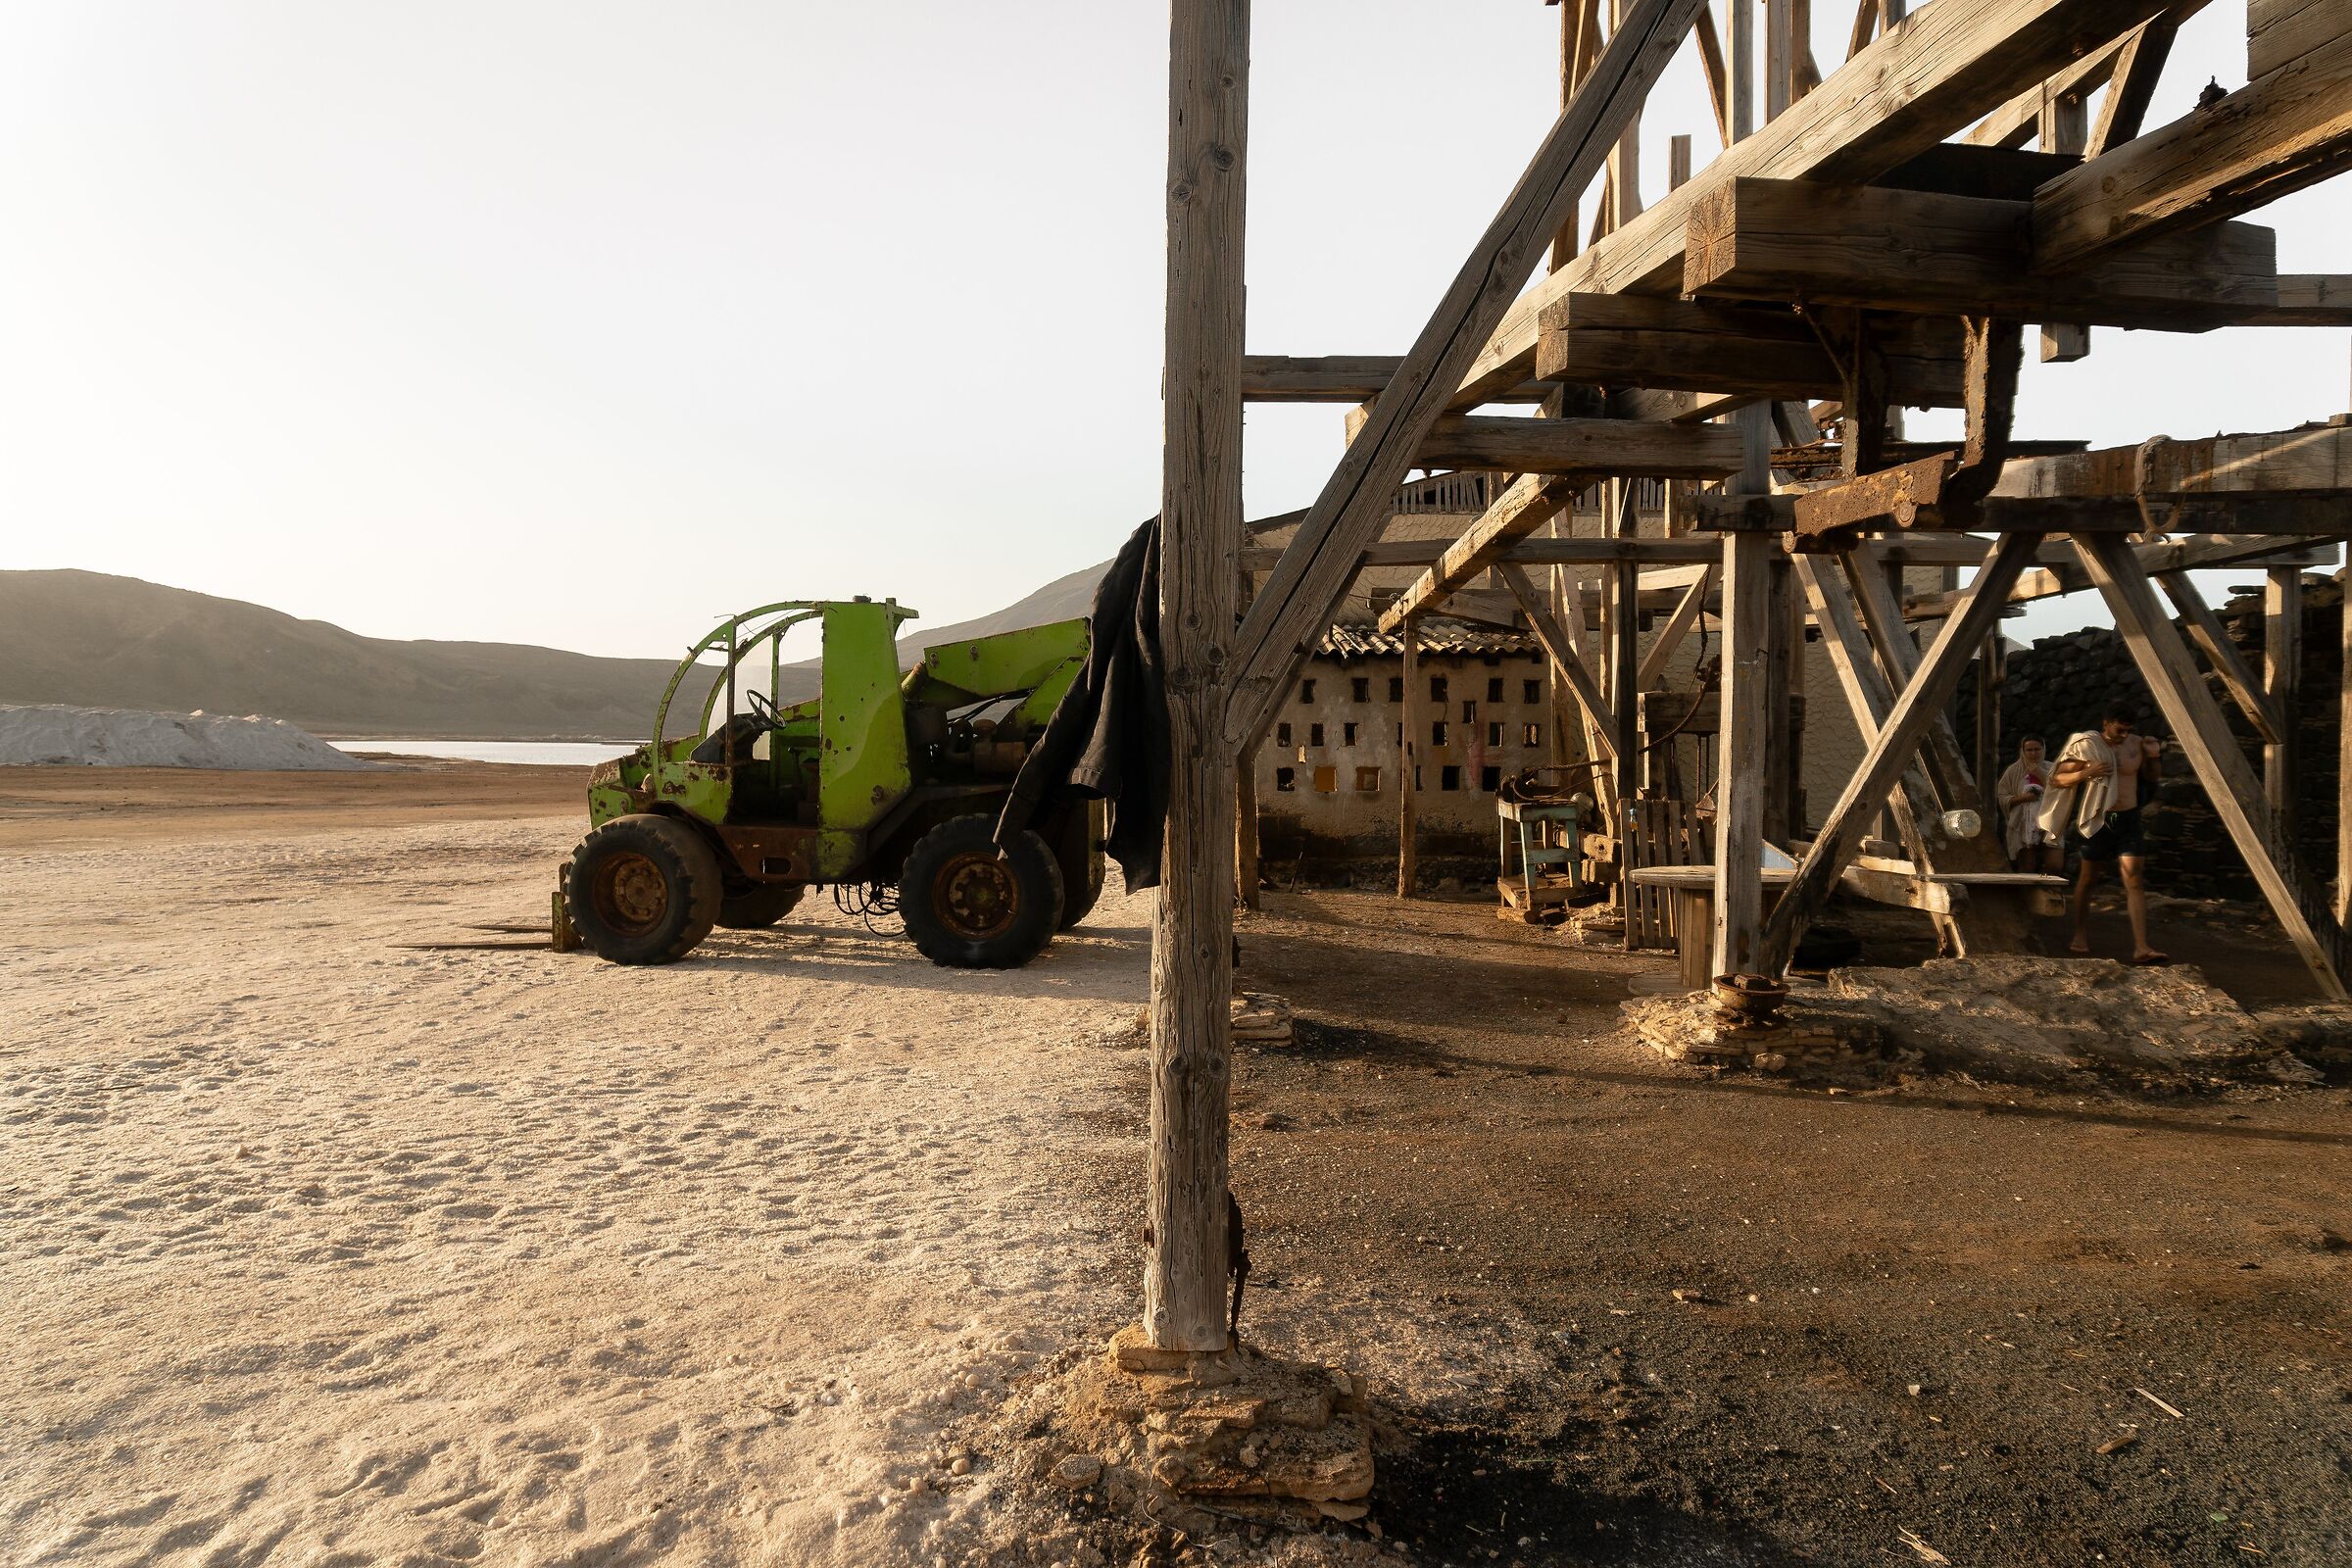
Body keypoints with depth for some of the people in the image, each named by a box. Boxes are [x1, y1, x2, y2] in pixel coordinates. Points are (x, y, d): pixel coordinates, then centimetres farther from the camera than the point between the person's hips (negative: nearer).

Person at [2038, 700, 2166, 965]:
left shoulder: (2136, 744, 3)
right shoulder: (2085, 746, -5)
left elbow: (2152, 777, 16)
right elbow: (2057, 779, -5)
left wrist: (2154, 756, -4)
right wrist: (2085, 773, -21)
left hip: (2128, 820, 2)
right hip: (2097, 822, -2)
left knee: (2134, 881, -8)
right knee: (2088, 879, 10)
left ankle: (2141, 948, -14)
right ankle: (2081, 935, 28)